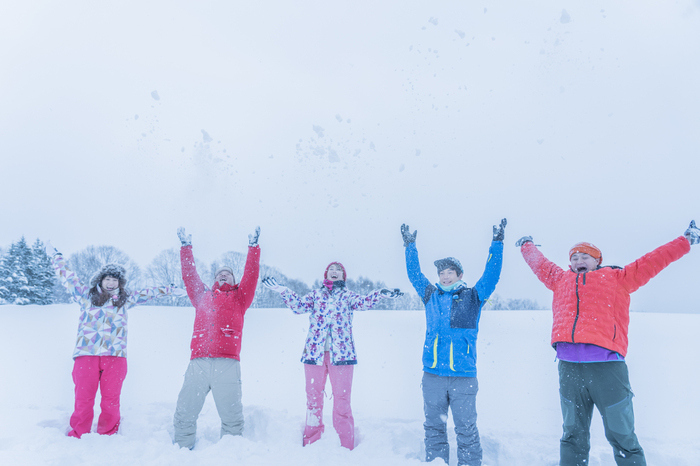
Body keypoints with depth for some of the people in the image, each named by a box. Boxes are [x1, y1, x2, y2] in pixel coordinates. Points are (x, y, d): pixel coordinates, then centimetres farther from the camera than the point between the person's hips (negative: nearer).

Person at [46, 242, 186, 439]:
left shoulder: (126, 299, 17)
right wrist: (55, 256, 30)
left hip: (115, 356, 1)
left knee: (111, 400, 2)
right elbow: (67, 275, 23)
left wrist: (171, 290, 23)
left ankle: (108, 437, 13)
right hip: (86, 355, 0)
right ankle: (77, 437, 12)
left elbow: (149, 292, 23)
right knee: (83, 399, -1)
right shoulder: (86, 295, 15)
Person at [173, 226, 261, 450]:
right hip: (198, 362, 2)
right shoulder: (202, 296, 25)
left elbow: (251, 276, 12)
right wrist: (186, 247, 23)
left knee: (232, 415, -1)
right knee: (184, 414, 1)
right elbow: (189, 275, 23)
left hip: (227, 364, -2)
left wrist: (253, 247, 10)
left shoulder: (238, 297, 20)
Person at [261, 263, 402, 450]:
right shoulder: (316, 294, 16)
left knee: (342, 399, -1)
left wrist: (379, 294, -23)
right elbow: (299, 305, 2)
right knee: (313, 397, 7)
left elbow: (363, 302, -5)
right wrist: (282, 290, -9)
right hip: (315, 352, 2)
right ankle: (311, 443, 19)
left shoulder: (347, 295, 13)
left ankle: (346, 447, 9)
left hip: (341, 354, -1)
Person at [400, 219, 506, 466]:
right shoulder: (430, 295, 12)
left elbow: (491, 275, 1)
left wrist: (497, 243, -1)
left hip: (463, 376, -2)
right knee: (434, 426, 10)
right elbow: (414, 274, 20)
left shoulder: (473, 296, 6)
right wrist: (410, 246, 23)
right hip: (432, 375, 3)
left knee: (466, 428, 3)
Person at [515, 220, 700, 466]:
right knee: (573, 437, 9)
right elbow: (540, 263, 38)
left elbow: (652, 261, 18)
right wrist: (527, 245, 51)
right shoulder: (561, 279, 23)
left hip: (607, 366, -2)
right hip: (569, 367, 3)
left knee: (622, 438, 2)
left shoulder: (617, 277, 15)